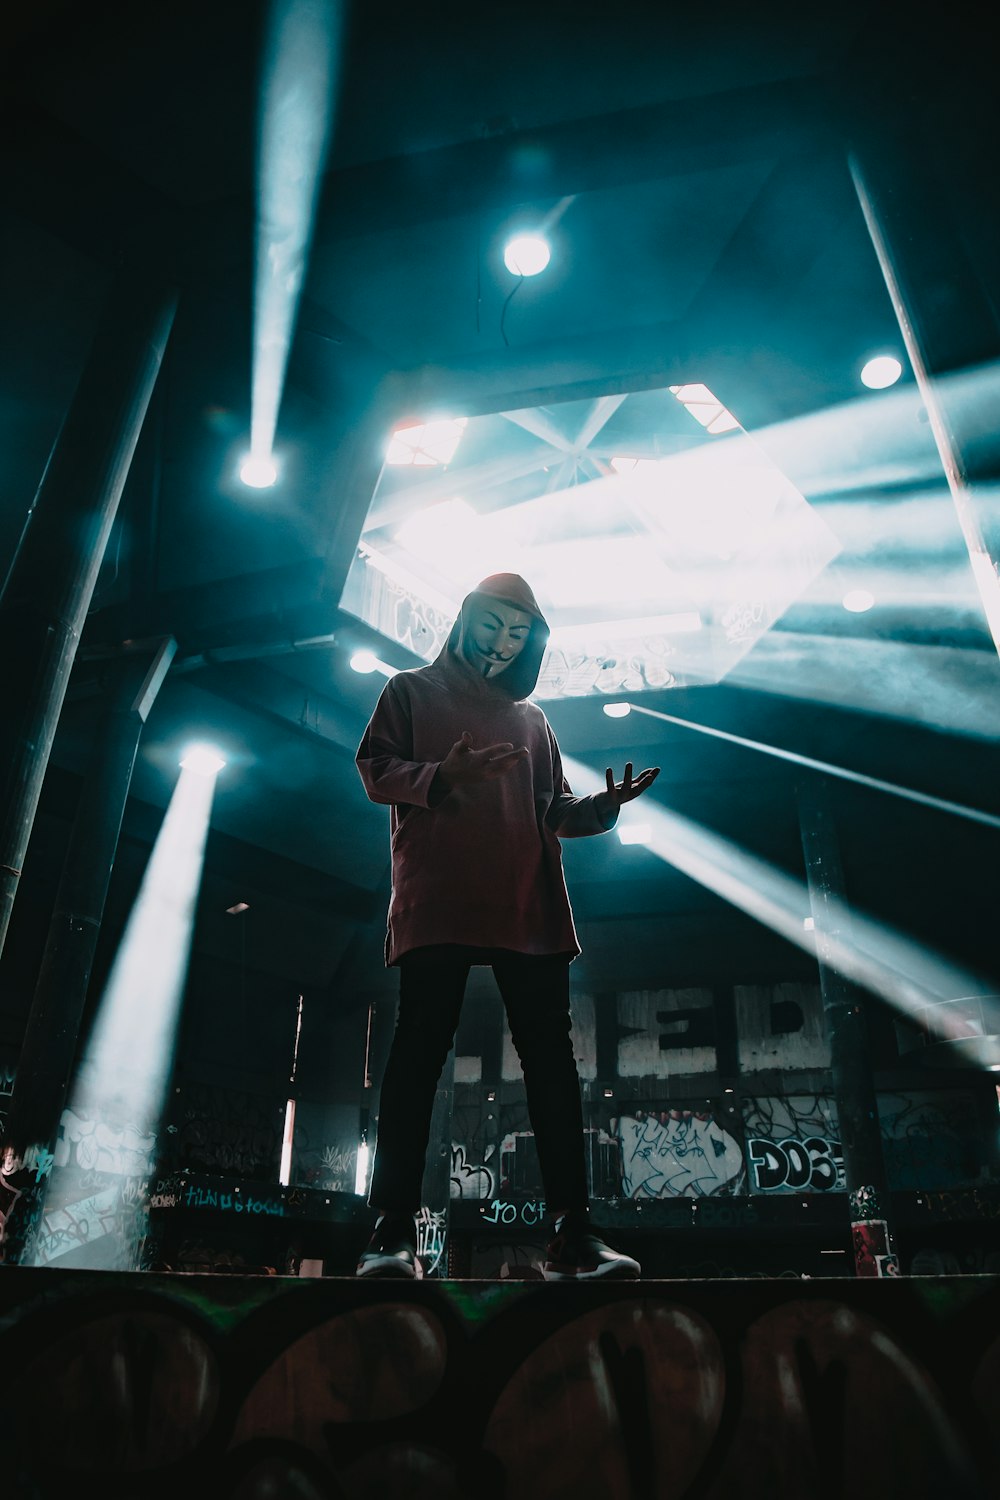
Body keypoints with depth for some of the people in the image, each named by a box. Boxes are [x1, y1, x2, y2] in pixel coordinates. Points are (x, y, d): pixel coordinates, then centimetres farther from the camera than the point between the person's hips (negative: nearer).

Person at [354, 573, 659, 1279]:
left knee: (553, 1060, -2)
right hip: (437, 904, -4)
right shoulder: (414, 690, 16)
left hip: (529, 909, 4)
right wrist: (441, 776, -16)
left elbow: (554, 807, 24)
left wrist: (602, 806, 2)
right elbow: (376, 767, 3)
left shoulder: (531, 718, 27)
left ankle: (574, 1235, 2)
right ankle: (394, 1231, 0)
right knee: (419, 1054, -6)